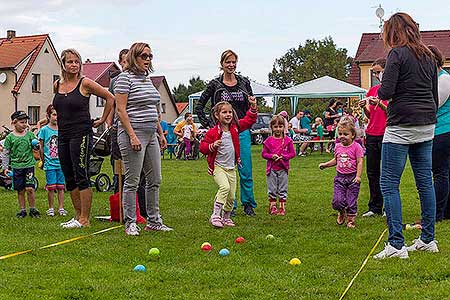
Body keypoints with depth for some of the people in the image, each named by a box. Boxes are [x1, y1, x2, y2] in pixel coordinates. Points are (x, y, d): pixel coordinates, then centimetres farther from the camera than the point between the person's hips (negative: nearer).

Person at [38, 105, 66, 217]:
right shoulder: (44, 130, -1)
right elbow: (41, 147, 4)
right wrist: (43, 161, 5)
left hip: (61, 163, 2)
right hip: (50, 163, -2)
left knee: (61, 186, 6)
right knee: (51, 187, 1)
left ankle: (61, 208, 12)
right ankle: (51, 208, 11)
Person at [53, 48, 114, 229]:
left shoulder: (85, 83, -8)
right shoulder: (57, 85, 9)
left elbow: (110, 98, -2)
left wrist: (102, 120, 1)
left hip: (81, 134, -7)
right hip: (63, 135, 7)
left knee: (81, 176, -8)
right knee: (69, 178, 9)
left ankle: (84, 219, -4)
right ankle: (78, 216, 17)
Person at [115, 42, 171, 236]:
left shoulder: (148, 79, 17)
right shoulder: (125, 78, -8)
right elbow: (121, 110, -14)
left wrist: (161, 134, 19)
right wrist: (132, 136, -20)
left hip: (151, 135, 9)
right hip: (133, 134, -9)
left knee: (155, 180, 10)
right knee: (132, 181, -4)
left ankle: (153, 221, 18)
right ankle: (130, 223, 4)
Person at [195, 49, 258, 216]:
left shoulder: (244, 83, 7)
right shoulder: (215, 84, 1)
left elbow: (251, 109, 16)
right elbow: (199, 106, 8)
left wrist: (253, 103, -5)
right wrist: (208, 125, 2)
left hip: (242, 130, 1)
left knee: (246, 170, 0)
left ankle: (248, 205, 12)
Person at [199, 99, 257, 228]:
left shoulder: (235, 128, 4)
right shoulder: (212, 132, -11)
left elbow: (249, 120, 12)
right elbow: (202, 147, -7)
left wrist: (253, 107, 0)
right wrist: (212, 146, -25)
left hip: (231, 168, 5)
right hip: (218, 166, -5)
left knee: (231, 196, 6)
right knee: (225, 187, -28)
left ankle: (226, 217, 27)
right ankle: (215, 216, -21)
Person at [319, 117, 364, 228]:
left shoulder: (356, 147, -8)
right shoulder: (338, 146, 7)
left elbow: (359, 162, -10)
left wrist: (358, 176, -17)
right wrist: (325, 164, 12)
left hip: (352, 177, -4)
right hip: (340, 177, 4)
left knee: (351, 201, 1)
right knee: (337, 200, -5)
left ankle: (350, 220, 17)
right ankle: (341, 212, 26)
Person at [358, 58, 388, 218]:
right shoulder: (373, 90, 15)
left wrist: (380, 104, -19)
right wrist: (364, 108, -3)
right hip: (371, 134, 6)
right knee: (372, 173, 7)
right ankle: (375, 208, 15)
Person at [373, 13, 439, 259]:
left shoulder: (398, 54, -9)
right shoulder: (428, 56, 14)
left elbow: (385, 92, -17)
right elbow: (435, 95, 18)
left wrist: (380, 93, 6)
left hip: (402, 126, -8)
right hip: (426, 127, 8)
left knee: (388, 184, -4)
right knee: (425, 181, 11)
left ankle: (396, 245, -8)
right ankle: (428, 239, 18)